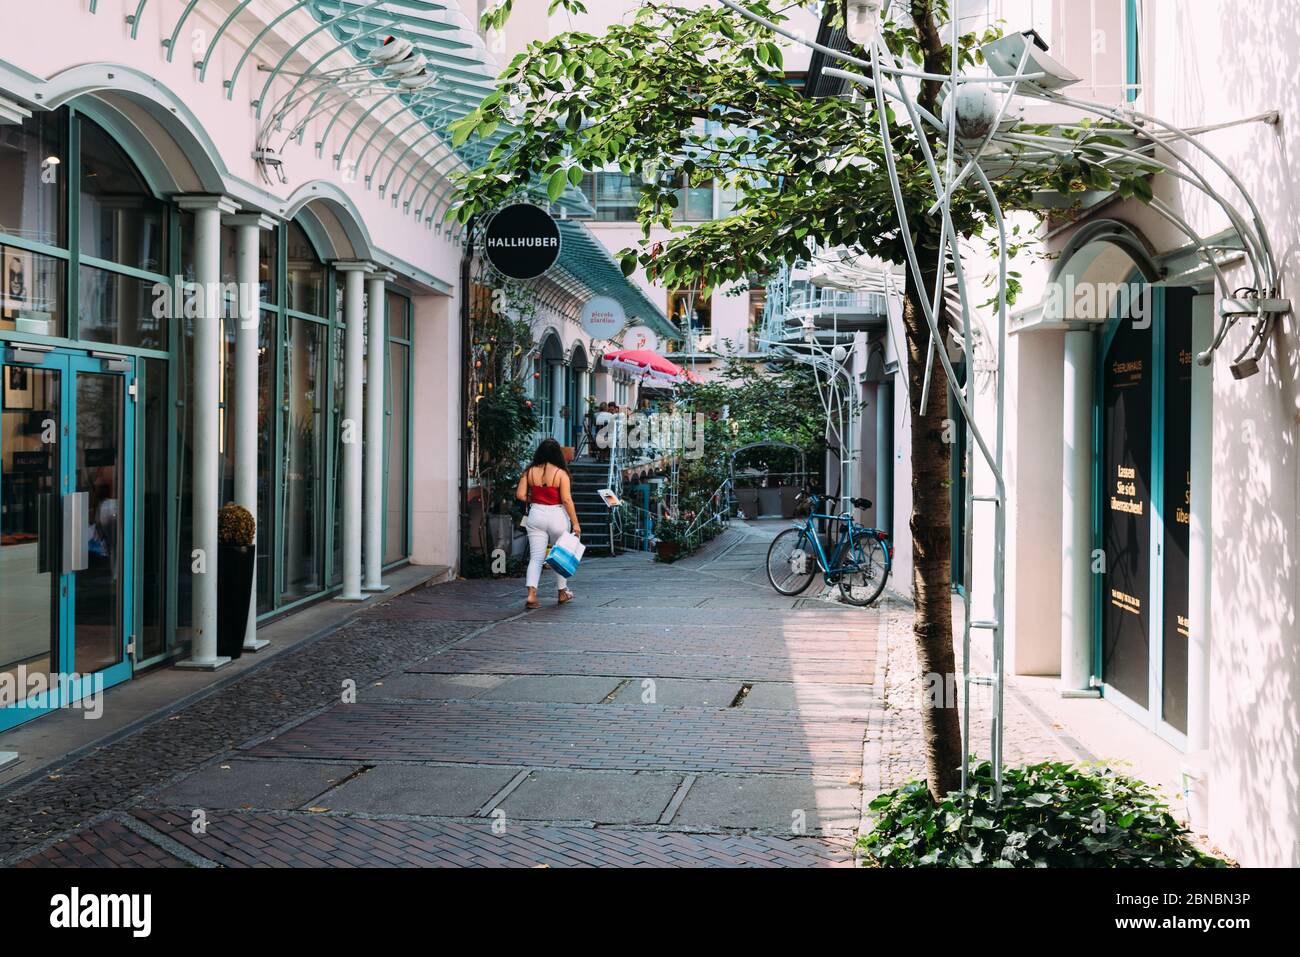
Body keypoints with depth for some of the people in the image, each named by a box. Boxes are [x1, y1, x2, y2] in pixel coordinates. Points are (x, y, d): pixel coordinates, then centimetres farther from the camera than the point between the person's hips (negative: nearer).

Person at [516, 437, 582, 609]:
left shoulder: (529, 472, 0)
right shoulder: (561, 473, -9)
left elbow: (520, 495, -3)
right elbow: (566, 500, -13)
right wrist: (575, 523, -8)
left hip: (536, 515, 2)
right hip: (557, 516, -2)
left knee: (536, 557, 2)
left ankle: (531, 594, -14)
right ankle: (562, 593, 28)